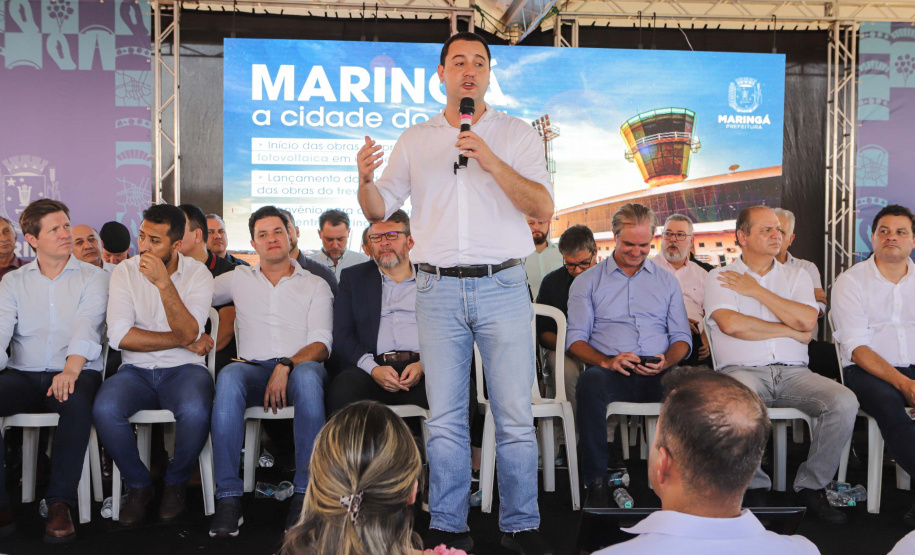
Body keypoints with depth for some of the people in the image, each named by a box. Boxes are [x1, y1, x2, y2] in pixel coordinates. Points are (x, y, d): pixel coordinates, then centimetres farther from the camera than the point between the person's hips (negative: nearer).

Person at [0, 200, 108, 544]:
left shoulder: (93, 278, 8)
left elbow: (87, 328, -10)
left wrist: (71, 370, -29)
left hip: (74, 373, -2)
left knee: (77, 401, -37)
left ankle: (60, 505, -25)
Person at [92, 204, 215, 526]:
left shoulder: (198, 275, -2)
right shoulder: (125, 272, 1)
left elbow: (189, 332, -16)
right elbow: (120, 336, -10)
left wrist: (164, 283, -25)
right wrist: (184, 341, -11)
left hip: (183, 369, -1)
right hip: (136, 370, 2)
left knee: (195, 411, -34)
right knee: (104, 410, -30)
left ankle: (176, 482, -1)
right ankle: (138, 484, -2)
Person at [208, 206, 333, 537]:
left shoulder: (315, 285, 15)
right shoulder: (239, 279, 24)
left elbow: (322, 343, 1)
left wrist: (287, 367, -16)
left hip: (301, 366, -1)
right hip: (254, 368, 2)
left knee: (307, 374, -38)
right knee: (229, 376, -35)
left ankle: (305, 493, -34)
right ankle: (228, 498, -32)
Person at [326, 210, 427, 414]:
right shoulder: (353, 277, 21)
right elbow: (342, 334, 10)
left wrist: (424, 365, -11)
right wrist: (373, 369, -9)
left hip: (423, 368, 0)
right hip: (374, 365, 1)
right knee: (342, 388, -34)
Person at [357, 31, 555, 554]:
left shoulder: (517, 133, 7)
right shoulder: (415, 139, 14)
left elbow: (544, 207, -4)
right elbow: (379, 209, 13)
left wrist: (492, 162, -16)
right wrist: (365, 180, -9)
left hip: (502, 286, -1)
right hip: (439, 290, 2)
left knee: (515, 415, 1)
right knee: (445, 417, 5)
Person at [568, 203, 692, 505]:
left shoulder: (667, 281, 22)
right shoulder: (587, 281, 15)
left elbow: (682, 337, 17)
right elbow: (576, 338, 6)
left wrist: (666, 362, -7)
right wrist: (606, 361, -14)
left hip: (657, 376, 2)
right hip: (612, 374, -1)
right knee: (590, 381, -38)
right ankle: (596, 480, -29)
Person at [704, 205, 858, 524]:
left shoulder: (797, 276, 18)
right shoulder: (719, 278, 8)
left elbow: (806, 321, -2)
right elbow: (731, 324, -11)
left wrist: (756, 290, -1)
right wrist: (790, 331, -1)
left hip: (793, 372, 4)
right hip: (742, 370, -3)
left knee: (845, 402, -24)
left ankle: (812, 485, -4)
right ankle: (755, 485, -11)